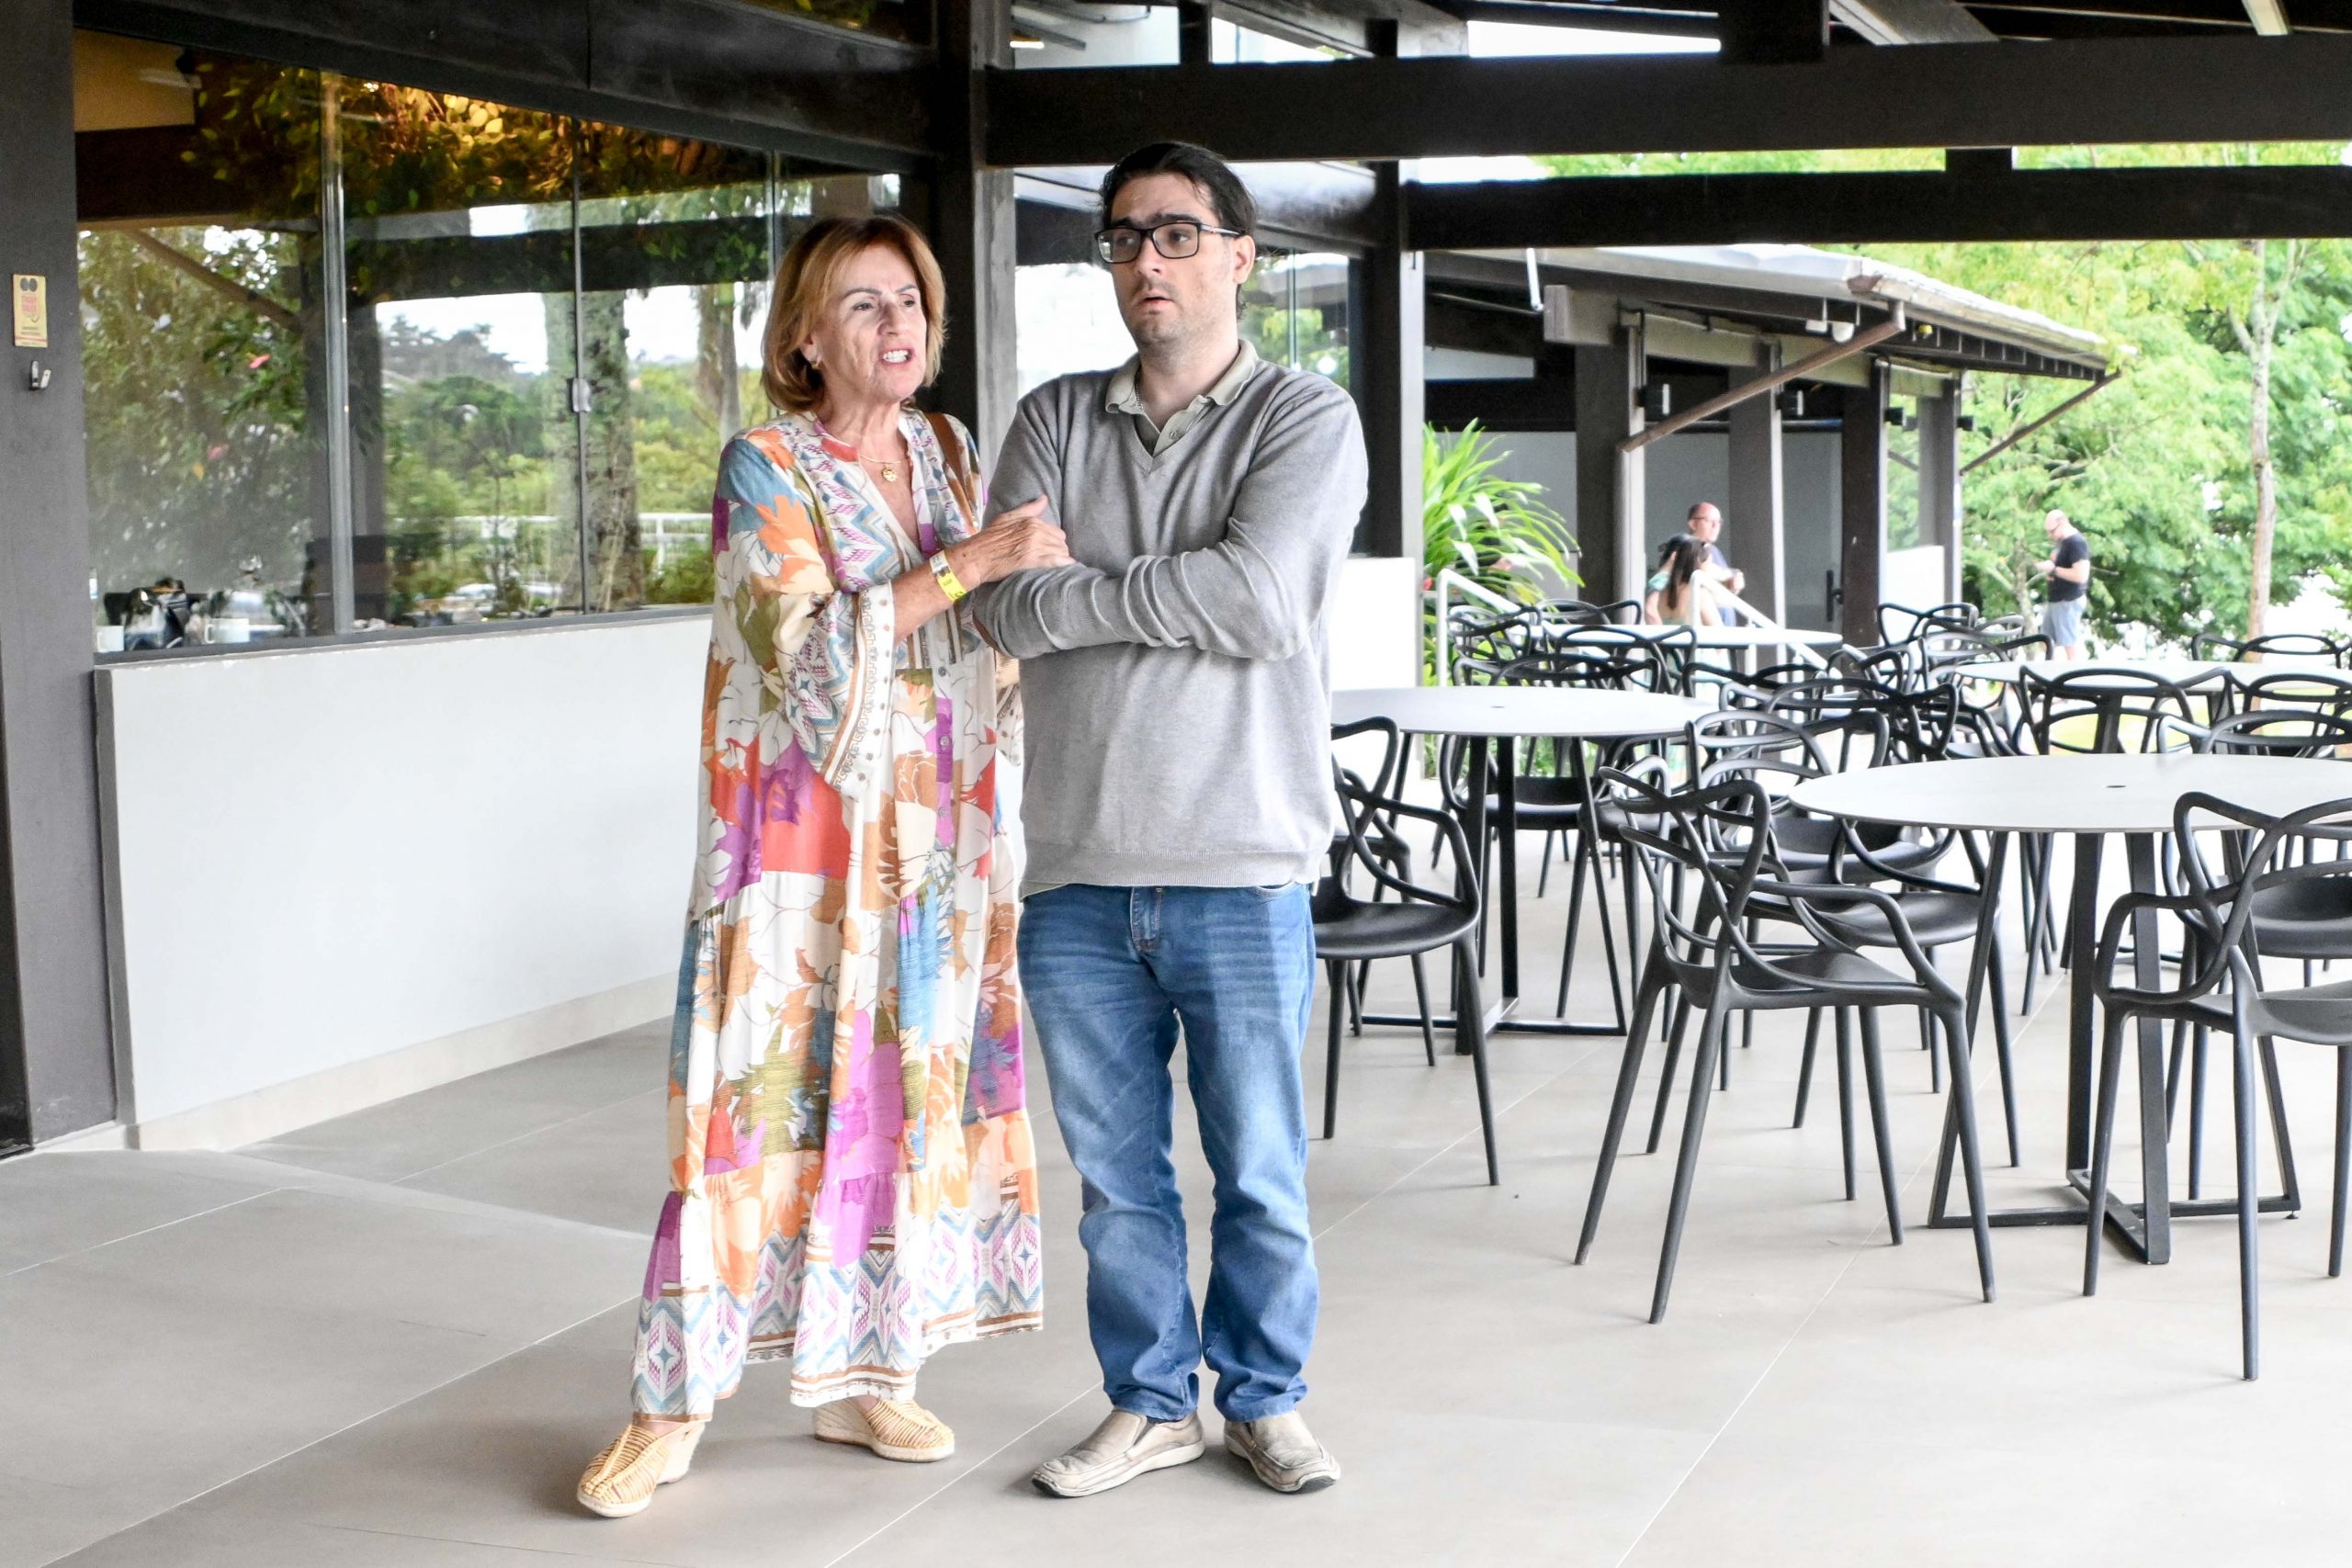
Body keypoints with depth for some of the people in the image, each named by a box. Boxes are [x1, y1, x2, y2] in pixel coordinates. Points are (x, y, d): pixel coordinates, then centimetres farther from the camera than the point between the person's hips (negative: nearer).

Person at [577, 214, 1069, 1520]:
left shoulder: (945, 452, 10)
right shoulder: (766, 467, -8)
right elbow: (807, 642, -21)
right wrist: (970, 563, -23)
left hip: (937, 842, 6)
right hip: (802, 838, -6)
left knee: (909, 1090, 8)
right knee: (763, 1093, -5)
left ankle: (865, 1375, 20)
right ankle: (674, 1404, 5)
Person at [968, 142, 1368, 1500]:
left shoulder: (1308, 420, -1)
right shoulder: (1054, 421, 10)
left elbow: (1261, 600, -17)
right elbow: (1000, 606, -3)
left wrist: (1080, 594, -8)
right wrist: (1171, 602, -13)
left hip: (1242, 874, -3)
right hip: (1079, 876, 3)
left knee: (1263, 1175, 8)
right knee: (1116, 1176, 13)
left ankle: (1265, 1399, 28)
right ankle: (1152, 1403, 29)